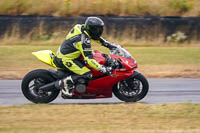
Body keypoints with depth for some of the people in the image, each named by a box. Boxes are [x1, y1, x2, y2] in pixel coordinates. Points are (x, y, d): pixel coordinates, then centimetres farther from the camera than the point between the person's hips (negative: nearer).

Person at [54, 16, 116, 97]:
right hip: (66, 59, -10)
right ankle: (65, 83, -10)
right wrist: (101, 68, -28)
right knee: (87, 75, -18)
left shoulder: (81, 27, 0)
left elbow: (94, 36, 19)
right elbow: (88, 59, -29)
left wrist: (106, 43, 15)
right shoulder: (84, 41, -27)